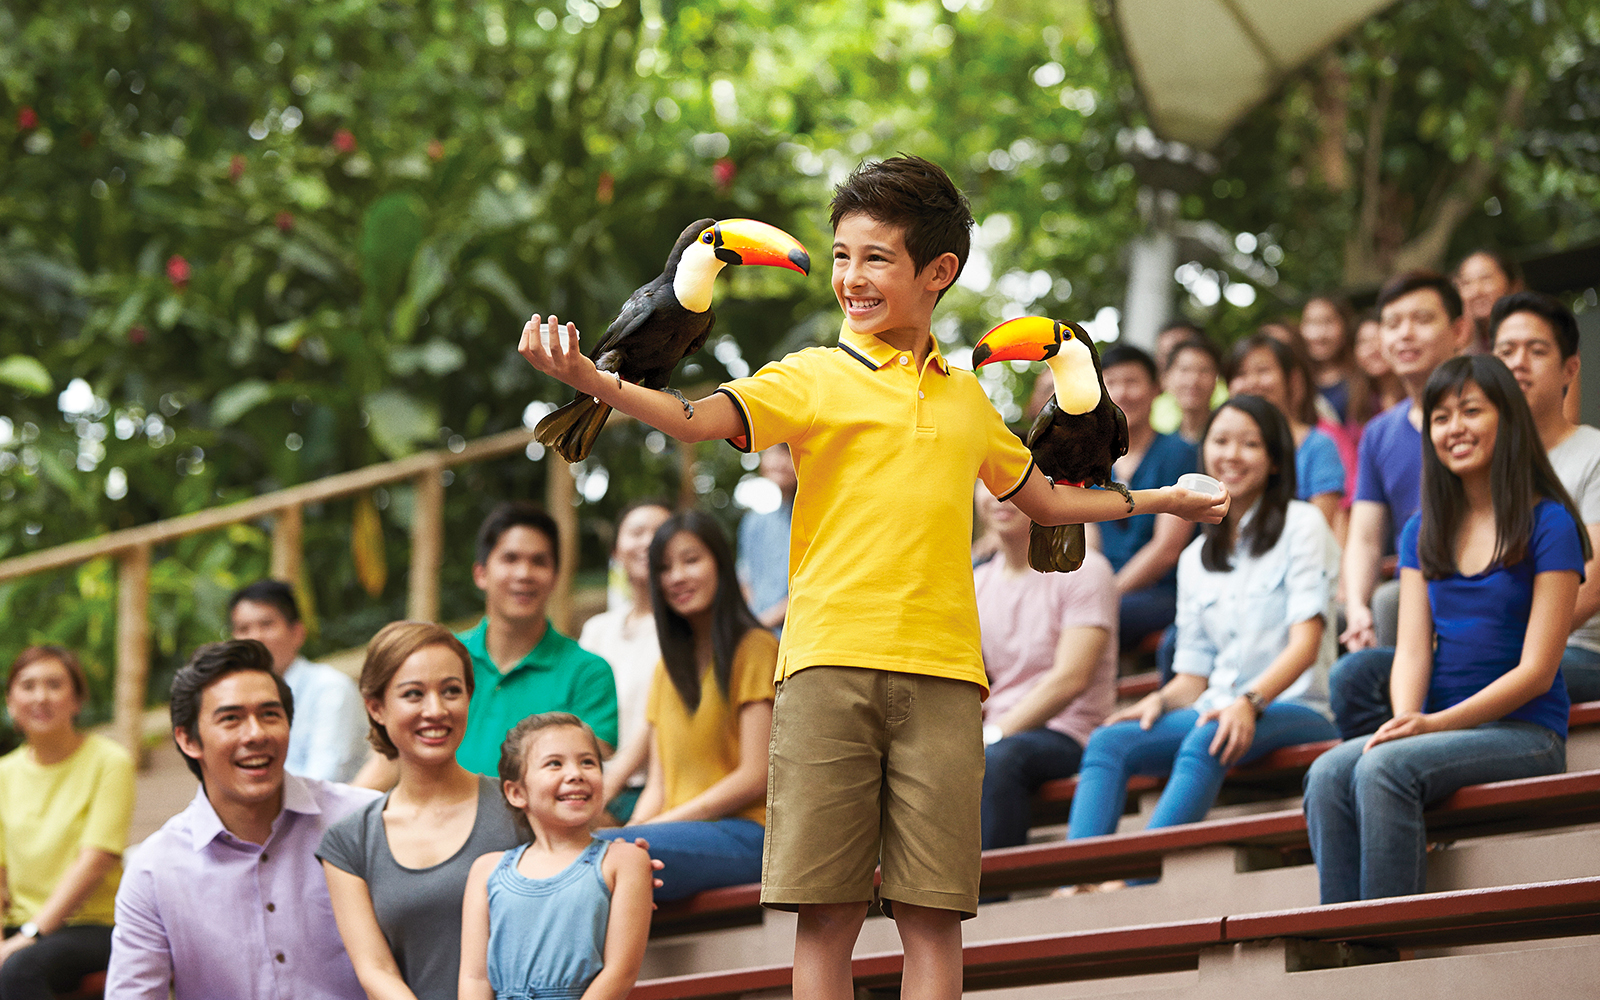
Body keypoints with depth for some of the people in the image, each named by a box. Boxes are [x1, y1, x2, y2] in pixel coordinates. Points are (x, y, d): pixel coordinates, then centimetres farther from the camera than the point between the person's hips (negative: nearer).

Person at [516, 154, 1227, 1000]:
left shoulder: (967, 399, 19)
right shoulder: (812, 377, 6)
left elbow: (1042, 500, 35)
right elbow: (694, 419, -11)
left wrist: (1156, 500, 38)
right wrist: (590, 380, -28)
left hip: (941, 674, 3)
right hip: (831, 665, -2)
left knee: (932, 915, -1)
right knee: (826, 913, -4)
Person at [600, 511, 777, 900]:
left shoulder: (755, 649, 2)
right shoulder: (666, 669, 25)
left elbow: (755, 777, -6)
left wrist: (660, 824, -11)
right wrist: (633, 829, -5)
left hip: (743, 832, -6)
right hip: (681, 830, 6)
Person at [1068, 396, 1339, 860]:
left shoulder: (1301, 524, 4)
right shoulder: (1195, 559, 21)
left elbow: (1307, 640, -9)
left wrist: (1251, 702, -25)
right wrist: (1162, 700, -6)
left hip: (1292, 710, -5)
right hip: (1218, 711, 6)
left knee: (1205, 741, -37)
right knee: (1108, 742, -22)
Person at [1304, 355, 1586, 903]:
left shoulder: (1548, 524, -2)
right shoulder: (1423, 531, 16)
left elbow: (1536, 670, -9)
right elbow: (1412, 651, 7)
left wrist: (1436, 724, -19)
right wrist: (1406, 720, -16)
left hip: (1525, 733, -5)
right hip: (1440, 729, 5)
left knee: (1384, 767, -32)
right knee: (1328, 773, -25)